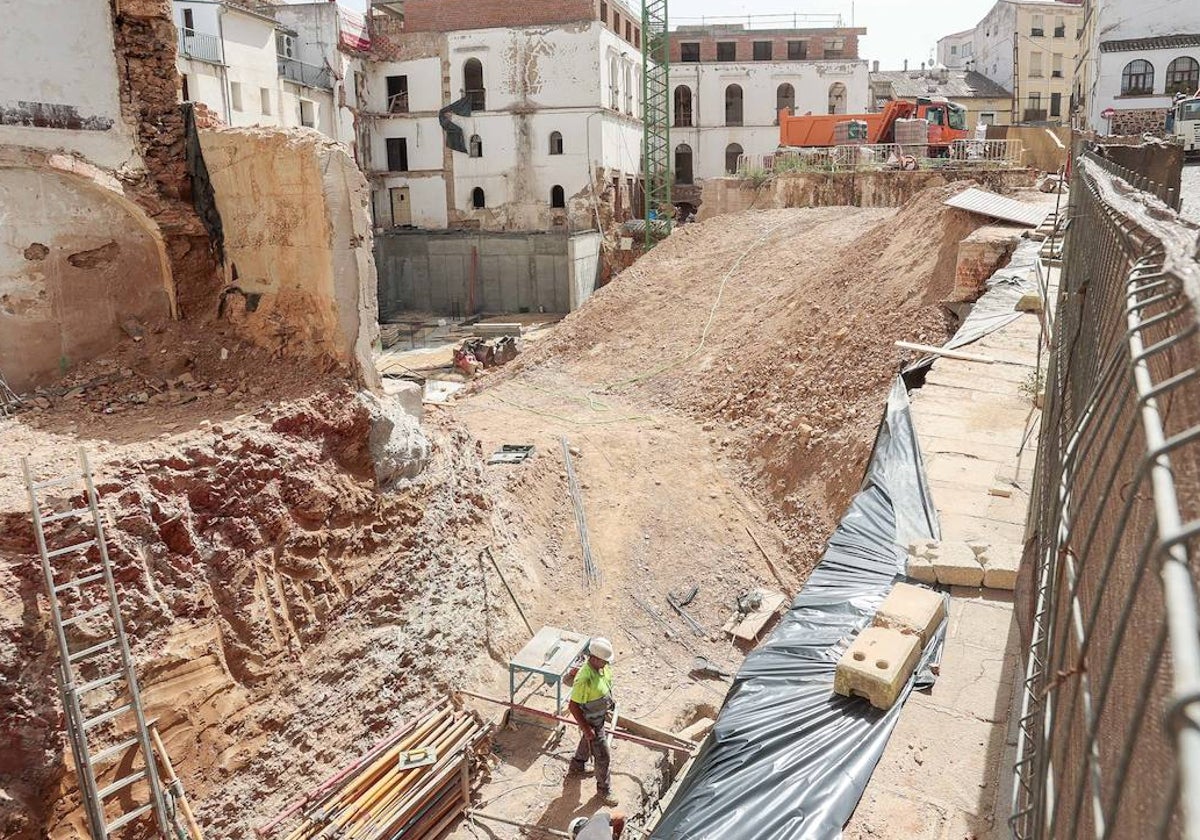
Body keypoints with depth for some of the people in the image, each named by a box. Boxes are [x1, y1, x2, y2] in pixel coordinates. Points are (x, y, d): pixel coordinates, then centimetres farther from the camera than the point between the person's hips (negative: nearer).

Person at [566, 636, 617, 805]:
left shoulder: (602, 666, -15)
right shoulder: (584, 679, -40)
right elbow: (573, 706, -30)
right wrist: (585, 728, -25)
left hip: (601, 715, 8)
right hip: (591, 721, -8)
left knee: (587, 742, 32)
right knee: (602, 756, 7)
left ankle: (577, 767, 57)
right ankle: (604, 789, 29)